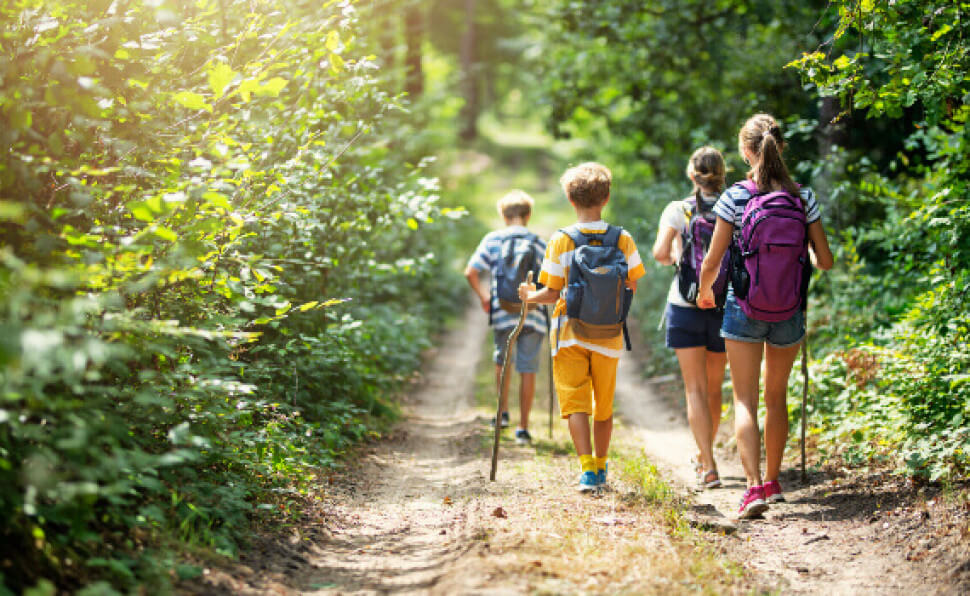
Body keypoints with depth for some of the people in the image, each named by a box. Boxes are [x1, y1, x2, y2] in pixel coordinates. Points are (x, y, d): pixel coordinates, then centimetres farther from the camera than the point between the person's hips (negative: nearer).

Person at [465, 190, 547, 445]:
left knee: (502, 361, 24)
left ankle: (503, 412, 24)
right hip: (533, 316, -1)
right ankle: (523, 428, 4)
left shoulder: (492, 240, 2)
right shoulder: (539, 244, 3)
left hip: (502, 314, 1)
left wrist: (483, 297, 10)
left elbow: (471, 272, -4)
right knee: (527, 370, 4)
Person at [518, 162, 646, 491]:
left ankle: (587, 468, -15)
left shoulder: (561, 240, -9)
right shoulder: (623, 239, -3)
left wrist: (529, 296, 13)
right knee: (603, 405, 15)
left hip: (571, 333, -2)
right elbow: (632, 288, 4)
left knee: (575, 402, 0)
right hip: (609, 336, 2)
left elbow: (551, 294, -8)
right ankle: (600, 469, 26)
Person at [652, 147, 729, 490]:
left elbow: (660, 252, -16)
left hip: (685, 307, -2)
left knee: (696, 389, -1)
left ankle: (708, 467, -13)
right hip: (724, 308, 2)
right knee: (714, 389, 17)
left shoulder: (677, 211, -5)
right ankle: (704, 454, 34)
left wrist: (670, 258, 6)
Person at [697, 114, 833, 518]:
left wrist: (705, 293, 13)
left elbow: (712, 262, -8)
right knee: (777, 398, 18)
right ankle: (772, 481, 29)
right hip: (789, 314, 3)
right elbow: (825, 260, 0)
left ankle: (754, 486, -15)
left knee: (745, 401, 0)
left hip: (743, 310, -3)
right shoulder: (803, 198, -5)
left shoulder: (734, 198, -11)